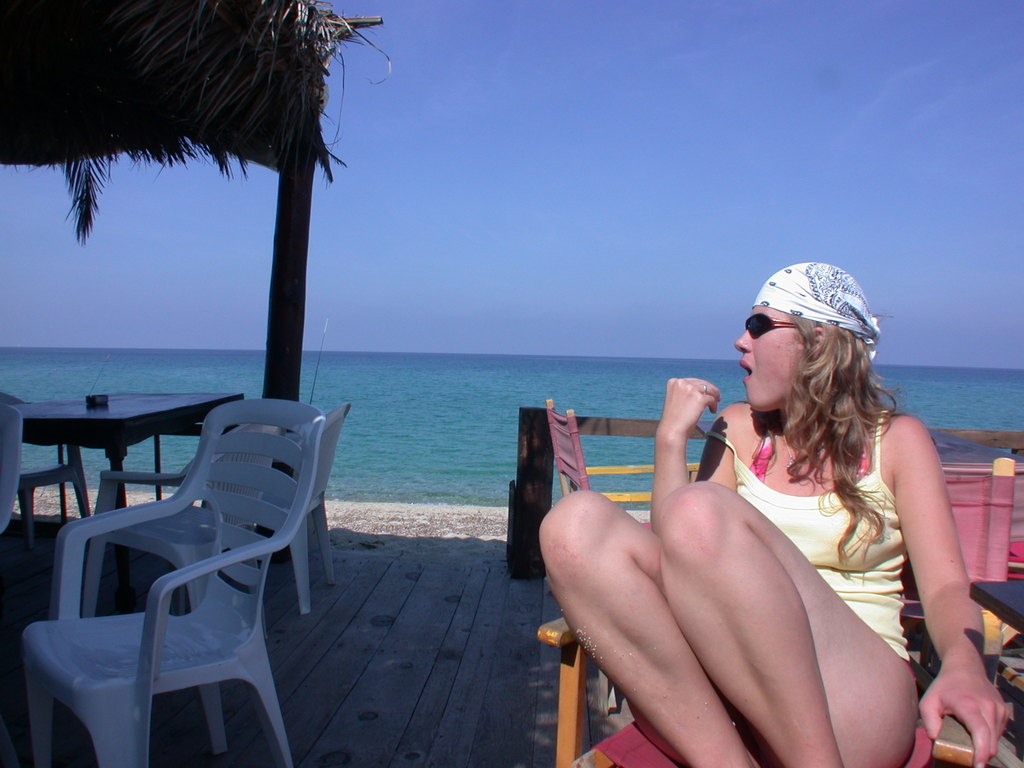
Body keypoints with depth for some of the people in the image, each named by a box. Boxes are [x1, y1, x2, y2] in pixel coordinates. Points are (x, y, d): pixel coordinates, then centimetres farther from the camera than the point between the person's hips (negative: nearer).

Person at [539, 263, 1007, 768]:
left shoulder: (895, 440, 10)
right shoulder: (739, 431, 15)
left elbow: (945, 585, 1)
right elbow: (670, 552, 5)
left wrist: (963, 665, -19)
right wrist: (671, 438, -1)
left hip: (853, 697, -3)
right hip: (723, 691, 3)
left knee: (700, 513, -30)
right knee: (575, 523, -22)